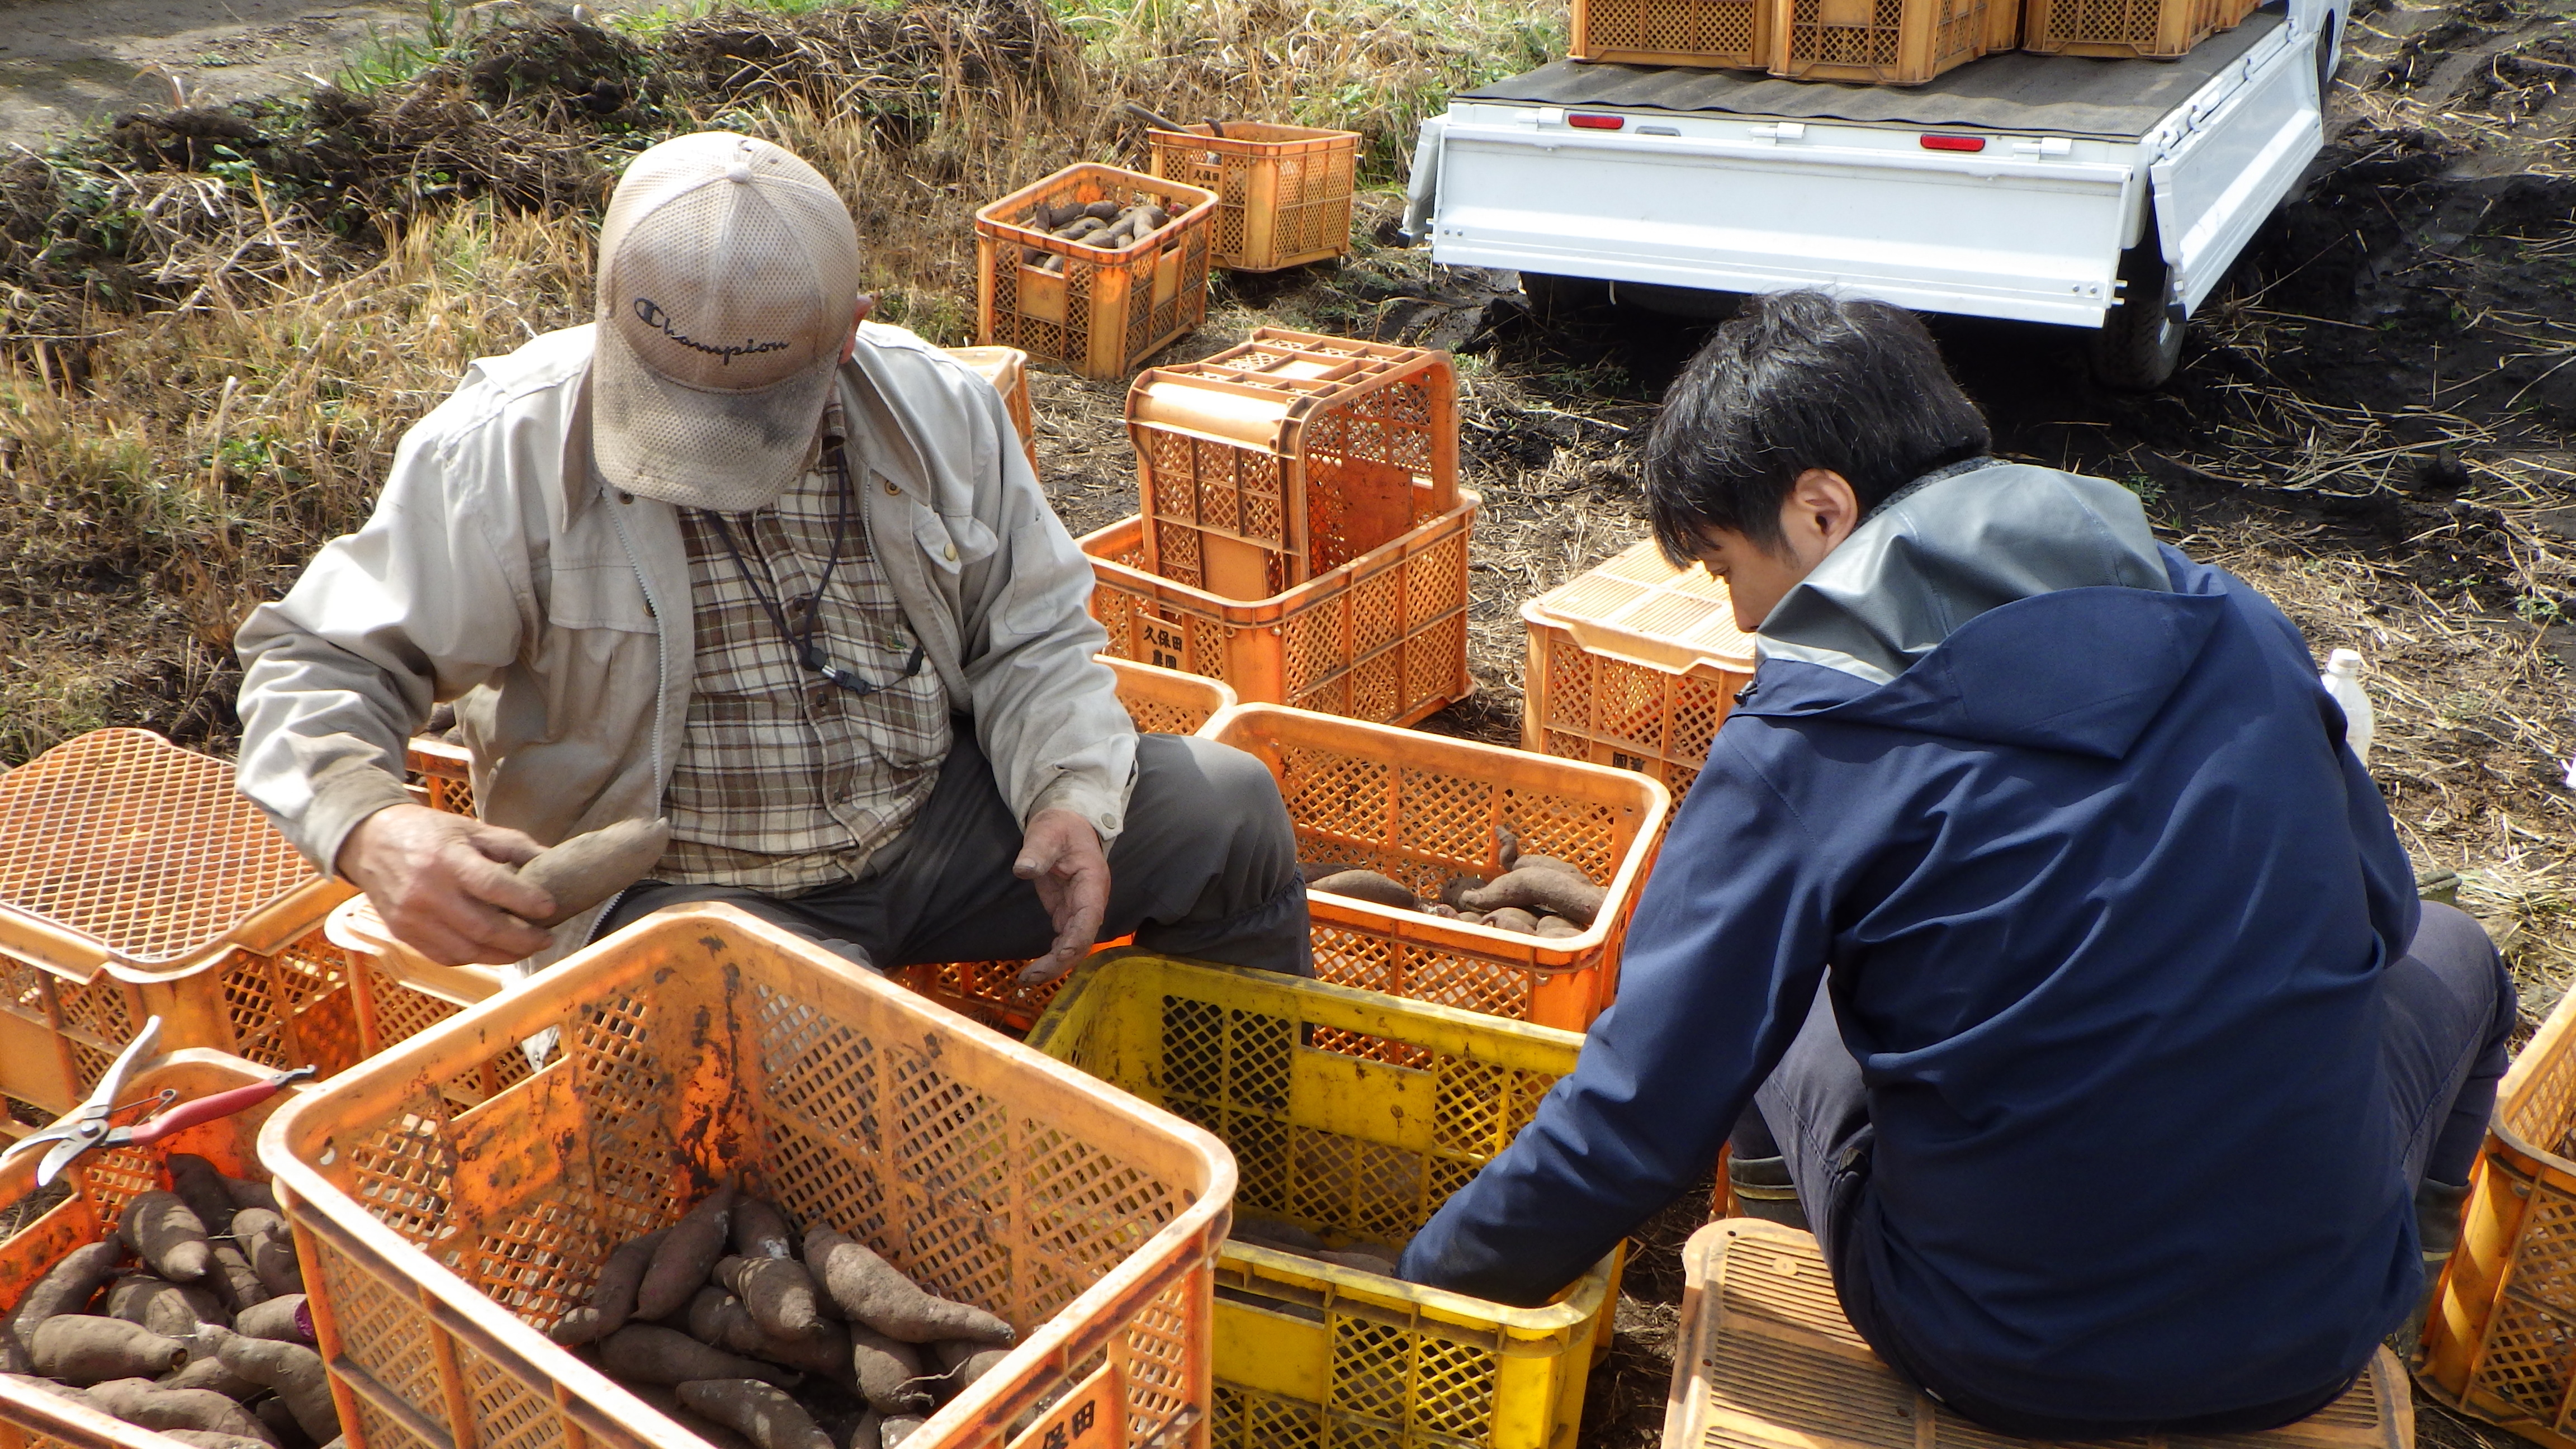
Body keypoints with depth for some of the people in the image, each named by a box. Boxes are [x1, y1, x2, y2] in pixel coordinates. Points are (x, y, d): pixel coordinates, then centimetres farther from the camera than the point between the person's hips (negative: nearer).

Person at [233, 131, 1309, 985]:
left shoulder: (936, 409, -3)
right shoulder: (508, 450, -14)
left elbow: (1032, 636, 7)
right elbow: (321, 666, -10)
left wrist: (1070, 797, -13)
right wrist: (371, 830, -32)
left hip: (936, 825, 4)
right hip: (676, 889, -4)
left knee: (1227, 807, -7)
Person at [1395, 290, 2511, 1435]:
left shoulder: (1799, 749, -15)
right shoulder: (2229, 623, -4)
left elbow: (1636, 1118, -13)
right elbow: (2376, 906, 11)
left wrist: (1425, 1282, 2)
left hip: (2009, 1366, -2)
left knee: (1766, 1004, 23)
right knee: (2444, 949, 31)